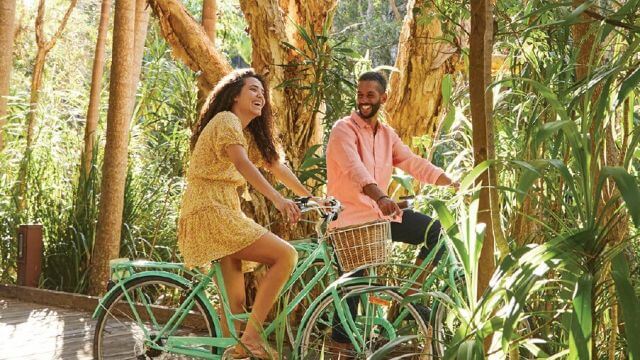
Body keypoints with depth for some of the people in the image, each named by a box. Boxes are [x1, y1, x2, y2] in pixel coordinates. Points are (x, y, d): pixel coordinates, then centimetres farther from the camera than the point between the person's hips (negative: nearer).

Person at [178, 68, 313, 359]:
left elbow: (278, 167, 24)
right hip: (209, 213, -10)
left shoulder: (251, 135, 23)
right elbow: (243, 164, -24)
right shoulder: (226, 120, -7)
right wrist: (278, 199, -36)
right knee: (286, 255, -17)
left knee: (236, 303, 7)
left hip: (224, 214, 10)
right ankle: (252, 334, -16)